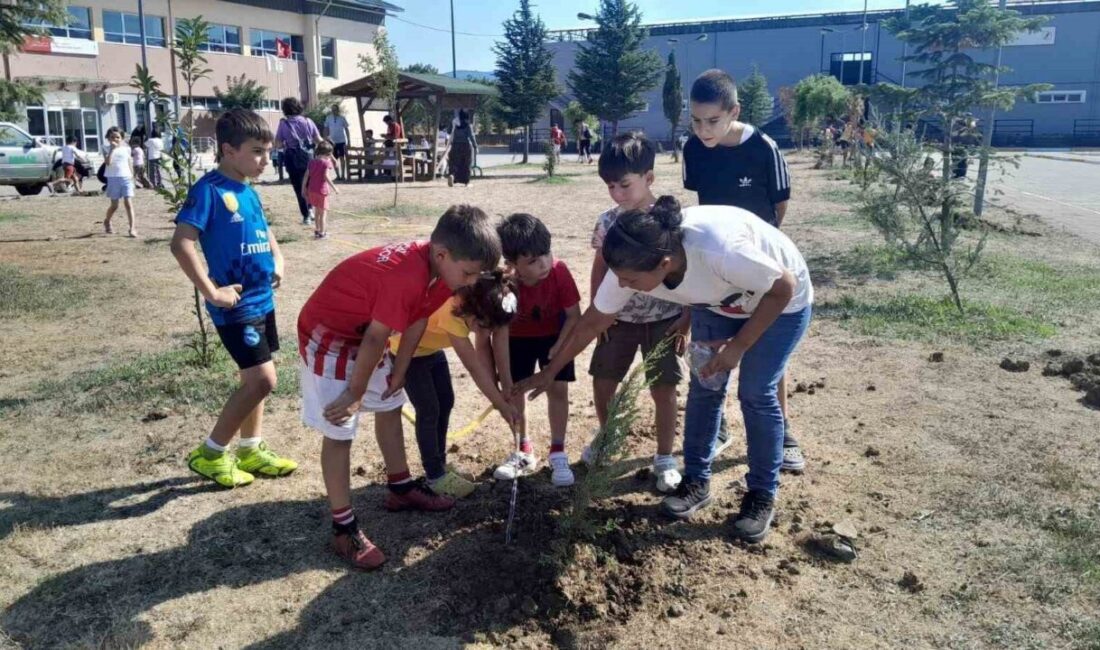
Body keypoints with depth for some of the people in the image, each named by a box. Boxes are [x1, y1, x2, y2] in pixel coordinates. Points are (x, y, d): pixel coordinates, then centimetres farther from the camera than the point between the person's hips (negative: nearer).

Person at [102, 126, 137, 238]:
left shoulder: (126, 149, 7)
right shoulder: (108, 149, -1)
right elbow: (108, 162, -19)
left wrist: (132, 178, 9)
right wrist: (112, 149, -21)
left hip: (126, 178, 1)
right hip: (113, 179, -1)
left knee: (128, 203, -9)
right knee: (114, 205, 7)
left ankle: (132, 228, -15)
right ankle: (107, 222, 35)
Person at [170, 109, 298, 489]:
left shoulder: (249, 192, 10)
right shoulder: (209, 190, -15)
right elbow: (181, 244, -23)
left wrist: (278, 262, 11)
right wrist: (211, 292, -23)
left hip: (262, 300, 9)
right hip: (236, 307, -8)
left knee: (255, 379, 15)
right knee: (262, 379, -10)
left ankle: (250, 450, 29)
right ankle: (210, 454, 5)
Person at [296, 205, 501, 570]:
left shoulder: (433, 266, -8)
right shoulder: (407, 278, -36)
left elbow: (415, 323, 2)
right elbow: (375, 340, -26)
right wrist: (356, 394, -12)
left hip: (364, 334, 9)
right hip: (328, 337, -9)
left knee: (390, 406, 19)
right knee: (339, 433, -4)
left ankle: (400, 490, 35)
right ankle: (343, 530, 7)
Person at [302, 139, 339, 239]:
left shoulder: (312, 161, 7)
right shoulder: (326, 162, -10)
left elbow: (306, 176, 7)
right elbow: (326, 176, -21)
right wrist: (334, 187, -17)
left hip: (311, 190, 6)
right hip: (322, 190, -6)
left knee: (317, 211, 22)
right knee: (323, 212, 4)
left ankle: (317, 230, 32)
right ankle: (322, 233, 5)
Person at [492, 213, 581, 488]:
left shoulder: (559, 271, -33)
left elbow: (574, 315, -17)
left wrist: (559, 347, -26)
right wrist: (506, 384, -26)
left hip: (554, 335, 0)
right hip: (517, 337, 0)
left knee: (558, 389, -6)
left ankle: (558, 454, 8)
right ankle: (524, 451, 22)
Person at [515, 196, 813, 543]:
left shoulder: (720, 252, -45)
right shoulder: (631, 266, -27)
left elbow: (784, 286, -27)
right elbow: (592, 323, -12)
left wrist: (739, 345, -25)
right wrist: (549, 372, -6)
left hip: (780, 301, -4)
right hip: (718, 302, 5)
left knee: (756, 395, -6)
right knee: (704, 388, 1)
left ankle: (762, 496, 11)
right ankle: (696, 481, 18)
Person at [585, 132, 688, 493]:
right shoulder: (607, 222, -3)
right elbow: (600, 269, 6)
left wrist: (687, 317, -10)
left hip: (663, 319, -3)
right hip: (619, 318, 4)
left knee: (663, 389, 3)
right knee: (602, 382, 10)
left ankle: (665, 458, 20)